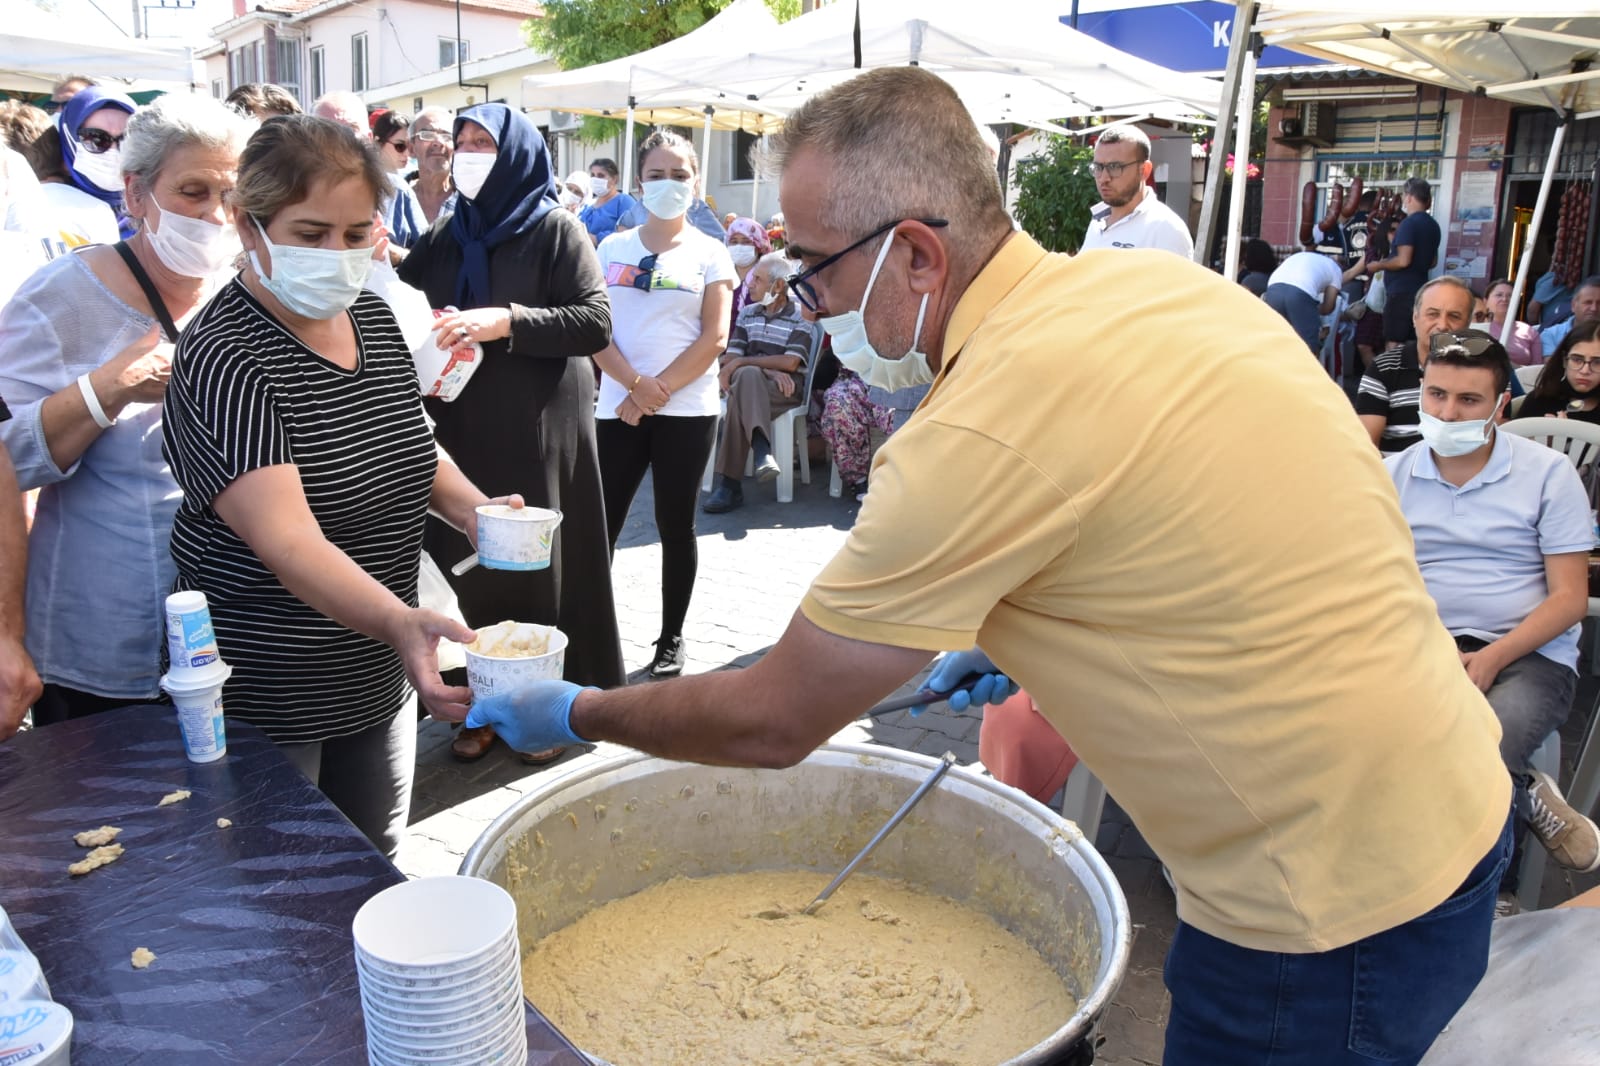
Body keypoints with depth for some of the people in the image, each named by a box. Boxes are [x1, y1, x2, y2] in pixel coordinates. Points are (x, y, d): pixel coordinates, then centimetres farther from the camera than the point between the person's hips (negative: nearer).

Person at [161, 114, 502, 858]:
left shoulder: (373, 315, 1)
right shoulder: (223, 357, -22)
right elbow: (286, 539, -32)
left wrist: (471, 506, -4)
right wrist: (400, 622, -49)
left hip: (378, 678, 7)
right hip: (261, 694, -6)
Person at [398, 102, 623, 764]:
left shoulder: (555, 229, -2)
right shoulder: (445, 236, 15)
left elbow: (596, 321, -12)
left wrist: (505, 322, -20)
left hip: (535, 432, -5)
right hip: (462, 429, 5)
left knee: (537, 563, 1)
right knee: (468, 562, 5)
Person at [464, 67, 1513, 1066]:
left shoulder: (983, 433, -28)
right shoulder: (1154, 279, -3)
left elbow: (768, 724, -16)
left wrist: (575, 712, 0)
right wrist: (1011, 635, 13)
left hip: (1340, 902, -8)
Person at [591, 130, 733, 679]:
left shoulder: (710, 253, 4)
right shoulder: (612, 248, 9)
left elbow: (714, 337, -4)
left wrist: (659, 391, -12)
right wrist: (635, 383, -13)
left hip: (687, 410, -1)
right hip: (618, 407, 2)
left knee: (675, 526, 6)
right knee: (601, 524, 0)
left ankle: (671, 640, 17)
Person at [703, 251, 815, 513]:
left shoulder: (800, 317, 3)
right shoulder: (748, 314, 19)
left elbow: (790, 363, -10)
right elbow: (730, 359, 9)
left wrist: (740, 363, -9)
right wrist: (769, 370, -10)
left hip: (787, 387, -4)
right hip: (749, 383, 4)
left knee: (741, 394, -35)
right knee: (748, 374, -34)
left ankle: (727, 482, -40)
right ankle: (762, 451, -46)